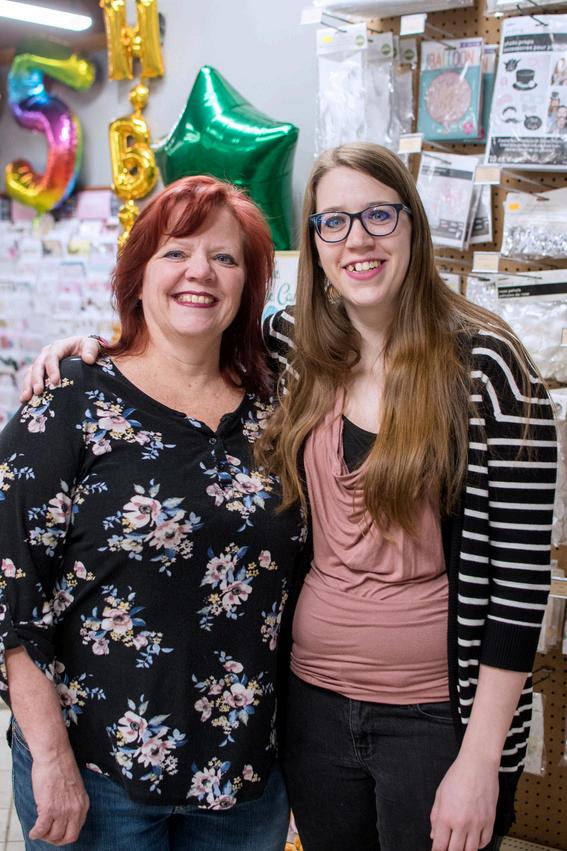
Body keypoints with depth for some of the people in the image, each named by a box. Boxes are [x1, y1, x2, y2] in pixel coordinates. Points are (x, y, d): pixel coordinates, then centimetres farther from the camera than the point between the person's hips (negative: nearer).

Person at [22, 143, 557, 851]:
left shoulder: (486, 366, -13)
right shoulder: (296, 347, 1)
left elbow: (519, 569, -14)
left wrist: (481, 757, -15)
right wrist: (97, 342, 1)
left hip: (439, 712, -4)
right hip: (314, 692, 5)